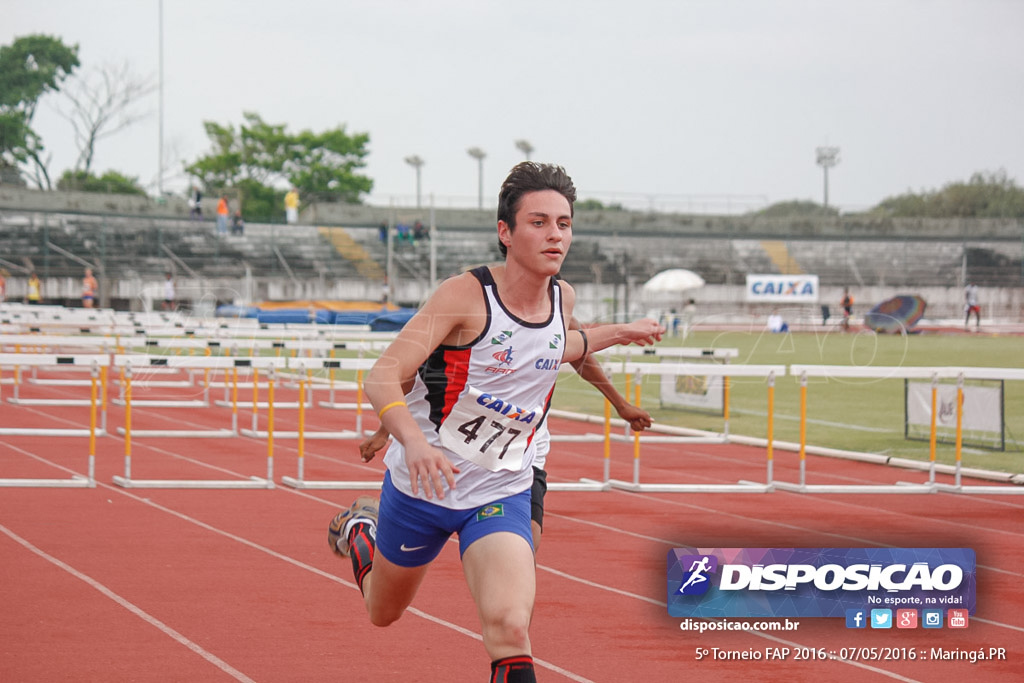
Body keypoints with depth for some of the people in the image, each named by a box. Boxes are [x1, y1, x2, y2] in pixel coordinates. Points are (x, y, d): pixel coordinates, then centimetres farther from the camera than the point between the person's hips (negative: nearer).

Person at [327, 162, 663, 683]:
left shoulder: (562, 298, -4)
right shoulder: (466, 295, -22)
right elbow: (382, 377, -29)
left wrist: (617, 334, 22)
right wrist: (414, 440, -47)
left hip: (502, 493, 2)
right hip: (422, 483, -2)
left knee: (510, 628, -24)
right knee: (383, 612, 24)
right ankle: (359, 533, 55)